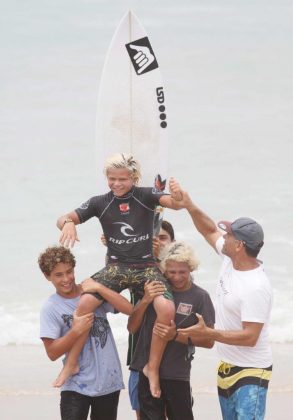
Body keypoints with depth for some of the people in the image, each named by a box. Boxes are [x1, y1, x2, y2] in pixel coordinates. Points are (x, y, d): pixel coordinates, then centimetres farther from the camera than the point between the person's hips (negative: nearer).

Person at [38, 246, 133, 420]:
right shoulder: (51, 308, -6)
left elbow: (128, 308, -10)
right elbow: (52, 353, -9)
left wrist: (99, 288, -15)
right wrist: (76, 331, -21)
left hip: (110, 381, 3)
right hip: (77, 386, -3)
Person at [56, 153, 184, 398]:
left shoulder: (146, 196, -2)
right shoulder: (100, 203, 2)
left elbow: (175, 204, -17)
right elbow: (64, 219, 1)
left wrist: (178, 195, -42)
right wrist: (68, 223, -25)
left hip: (147, 266, -1)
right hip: (117, 266, 1)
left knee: (167, 309, -28)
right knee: (85, 302, -27)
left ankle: (153, 368, -8)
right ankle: (71, 364, -12)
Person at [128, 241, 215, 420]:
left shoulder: (199, 297, -5)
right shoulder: (155, 289, 4)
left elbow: (209, 341, -5)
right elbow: (132, 327, 5)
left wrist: (176, 335, -19)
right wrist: (145, 301, -12)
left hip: (177, 374, -3)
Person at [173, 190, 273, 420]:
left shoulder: (256, 288, -27)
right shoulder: (230, 260, -1)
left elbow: (250, 337, -28)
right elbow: (210, 231, 16)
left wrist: (208, 333, -30)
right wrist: (190, 206, 2)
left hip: (250, 371, -9)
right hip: (227, 366, 10)